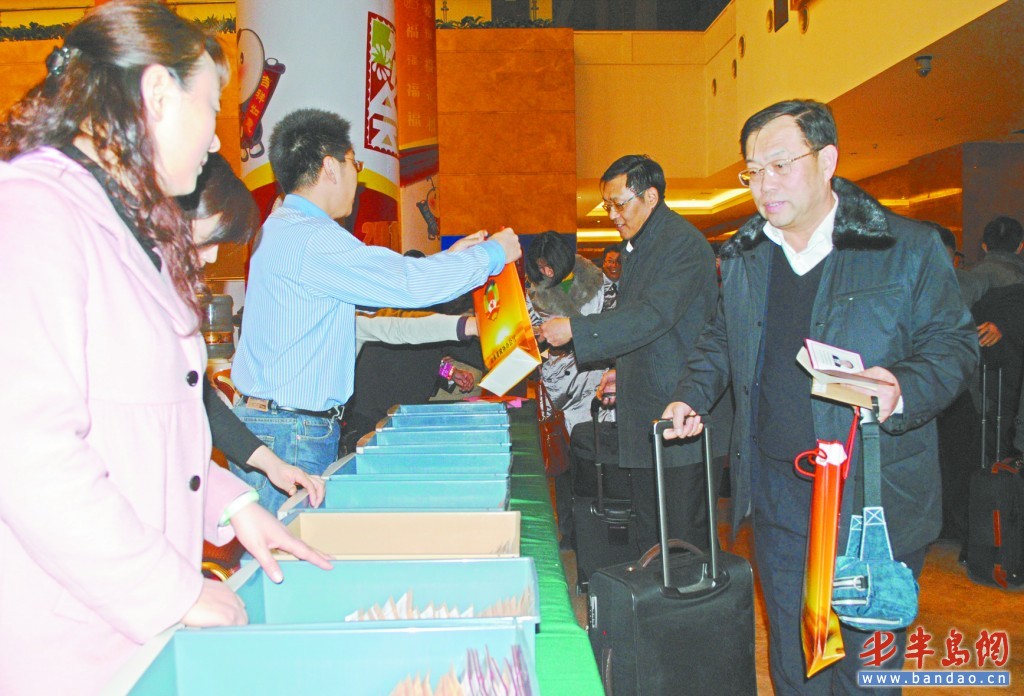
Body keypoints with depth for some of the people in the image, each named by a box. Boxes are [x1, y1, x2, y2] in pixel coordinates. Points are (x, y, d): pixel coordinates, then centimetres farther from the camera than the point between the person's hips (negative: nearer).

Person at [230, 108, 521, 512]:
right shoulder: (310, 238, -18)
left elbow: (380, 279, 21)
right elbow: (408, 283, -22)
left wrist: (448, 258, 24)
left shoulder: (283, 230, 15)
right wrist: (492, 254, -8)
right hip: (290, 436, -10)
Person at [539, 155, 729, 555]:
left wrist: (574, 330, -24)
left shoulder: (683, 243, -13)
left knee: (685, 535, -1)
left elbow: (654, 315, -24)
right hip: (642, 415, 9)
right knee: (648, 532, 15)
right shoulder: (633, 248, 17)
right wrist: (620, 370, 13)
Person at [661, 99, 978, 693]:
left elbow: (954, 344, -3)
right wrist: (691, 397, 4)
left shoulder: (910, 249, -6)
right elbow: (721, 341, 20)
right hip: (776, 489, 4)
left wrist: (902, 389, -22)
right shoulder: (743, 256, 8)